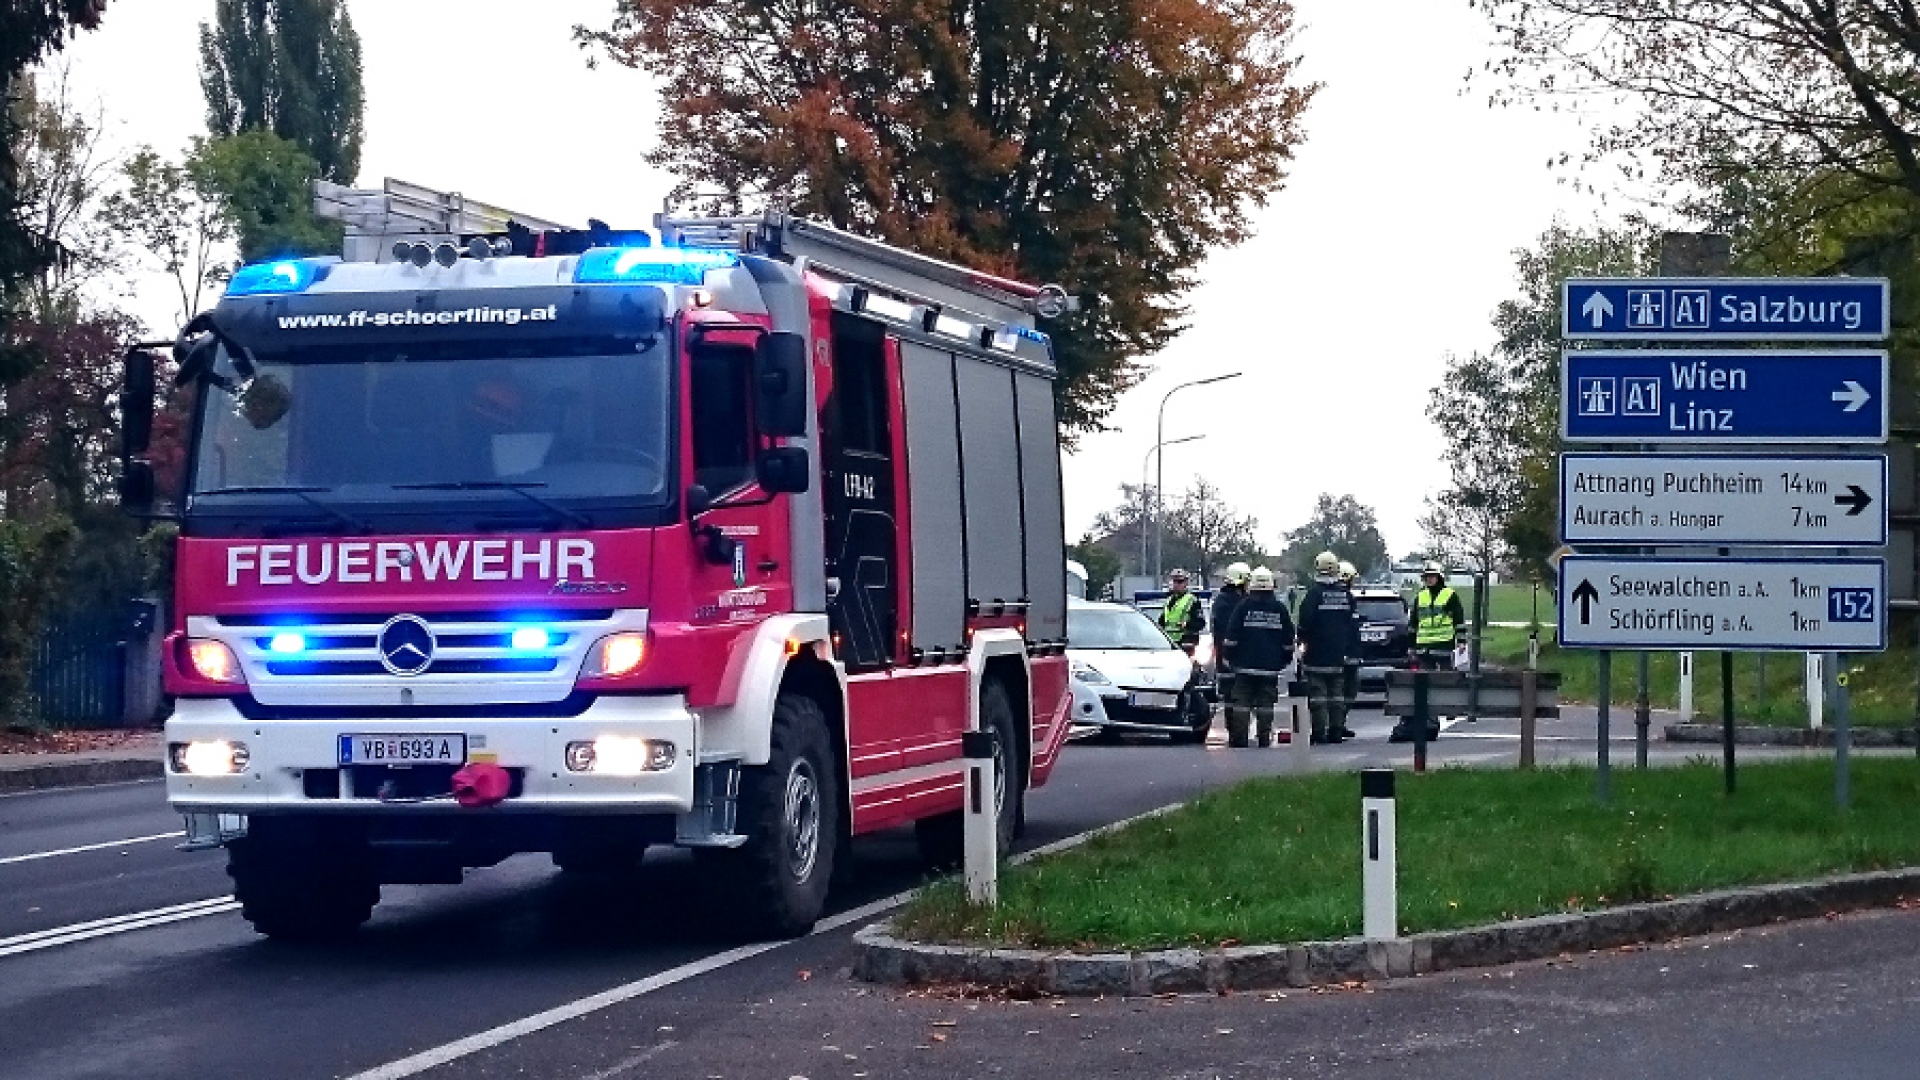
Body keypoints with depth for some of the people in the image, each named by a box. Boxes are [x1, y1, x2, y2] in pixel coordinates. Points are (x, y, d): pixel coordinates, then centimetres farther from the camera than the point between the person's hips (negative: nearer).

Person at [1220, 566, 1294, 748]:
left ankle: (1239, 738, -2)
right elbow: (1288, 639, 10)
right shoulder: (1280, 608, 5)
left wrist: (1228, 655, 7)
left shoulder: (1243, 606, -3)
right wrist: (1285, 660, 19)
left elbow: (1231, 637, -3)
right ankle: (1265, 738, 2)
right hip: (1271, 667, 2)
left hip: (1245, 666, -2)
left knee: (1241, 704, 1)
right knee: (1266, 705, 4)